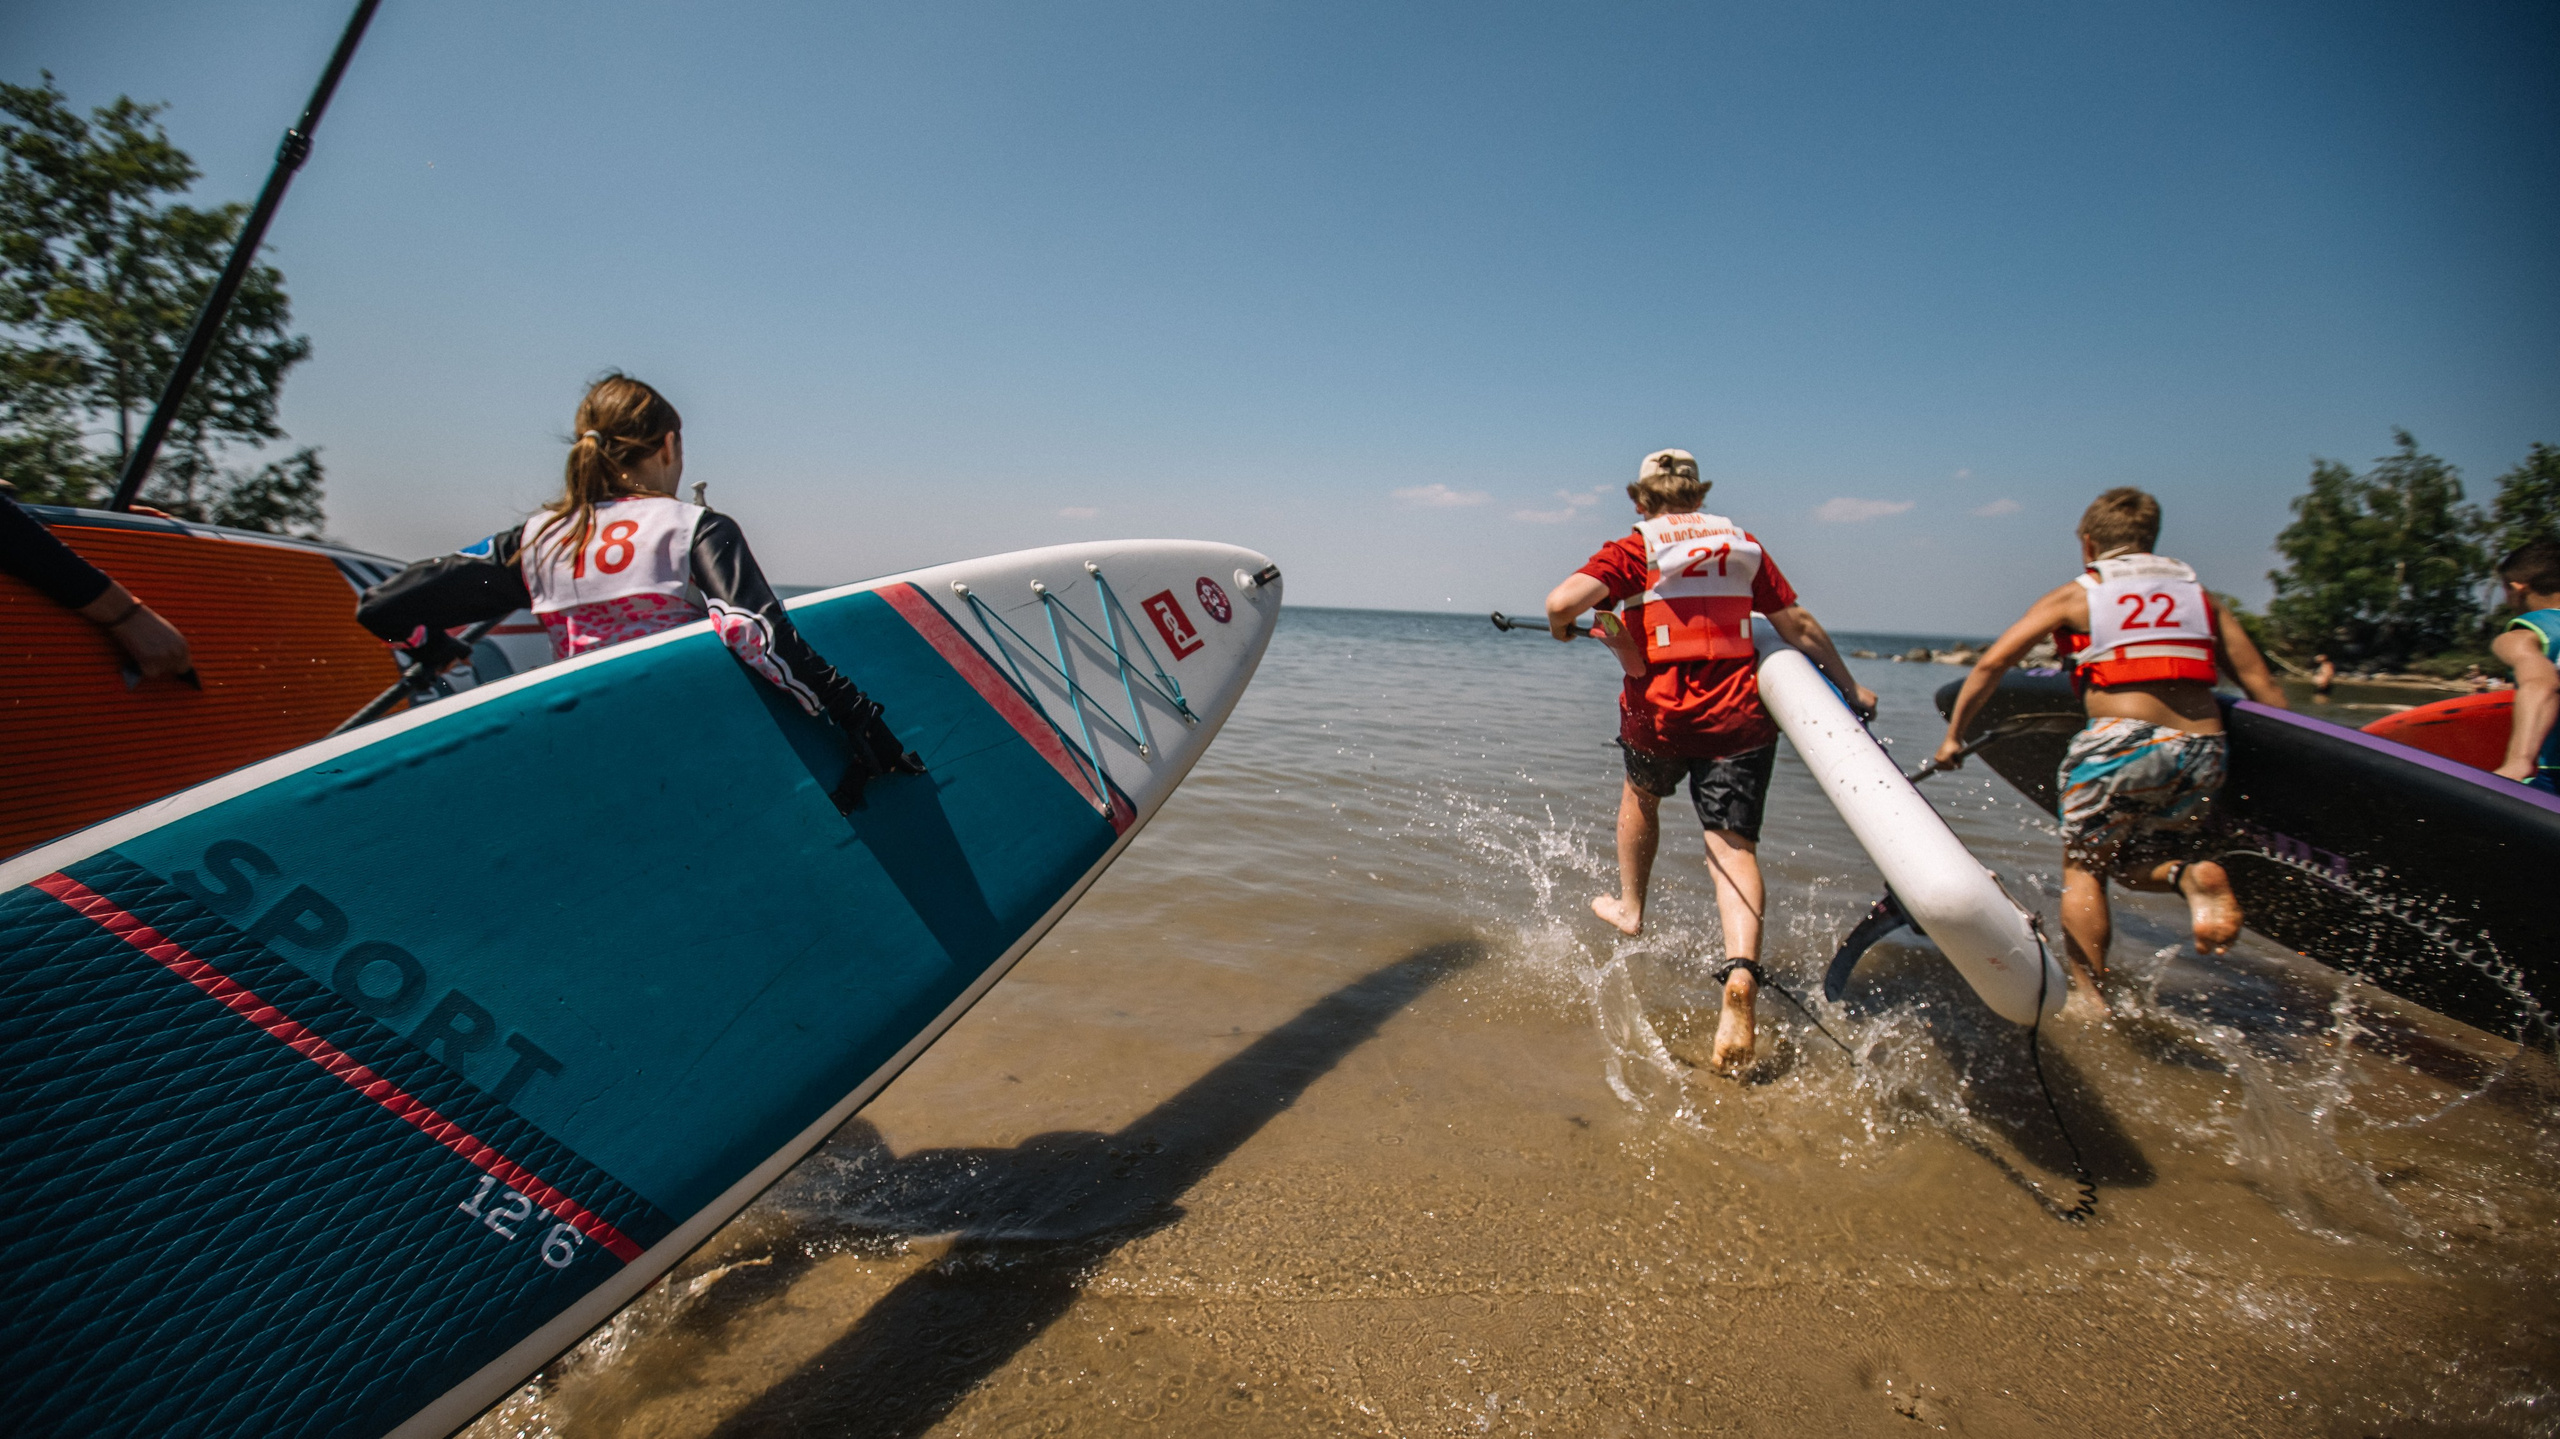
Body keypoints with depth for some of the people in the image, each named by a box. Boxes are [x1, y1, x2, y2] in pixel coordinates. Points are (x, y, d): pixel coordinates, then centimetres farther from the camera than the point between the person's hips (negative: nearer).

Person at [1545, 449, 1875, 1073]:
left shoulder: (1634, 548, 0)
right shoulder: (1744, 546, 12)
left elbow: (1562, 601, -17)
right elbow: (1800, 626, 15)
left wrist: (1564, 626, 7)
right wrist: (1849, 686, 26)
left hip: (1659, 711, -2)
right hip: (1740, 715, 2)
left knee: (1642, 793, 29)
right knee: (1734, 846, 1)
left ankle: (1629, 908, 43)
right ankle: (1740, 976, -20)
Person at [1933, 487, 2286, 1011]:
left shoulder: (2076, 595, 9)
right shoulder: (2200, 596, 20)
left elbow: (1991, 663, 2)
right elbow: (2264, 689, 15)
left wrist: (1954, 735, 8)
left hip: (2122, 740, -4)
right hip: (2203, 750, 4)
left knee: (2083, 868, 10)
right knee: (2135, 866, 23)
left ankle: (2091, 1000, 1)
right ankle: (2191, 873, -10)